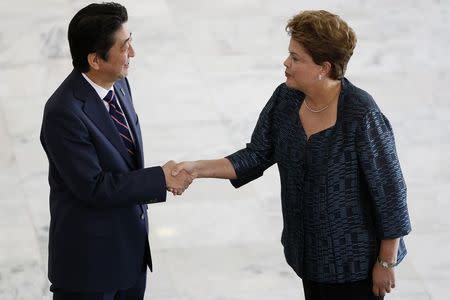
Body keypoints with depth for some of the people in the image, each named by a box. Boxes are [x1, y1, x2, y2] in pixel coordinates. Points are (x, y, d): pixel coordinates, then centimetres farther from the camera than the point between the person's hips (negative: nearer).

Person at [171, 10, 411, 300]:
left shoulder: (360, 114, -25)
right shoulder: (286, 99, -7)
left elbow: (389, 188, -18)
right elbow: (257, 155, 2)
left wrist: (386, 263, -13)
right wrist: (198, 168, -11)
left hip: (353, 257, -6)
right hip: (310, 251, 6)